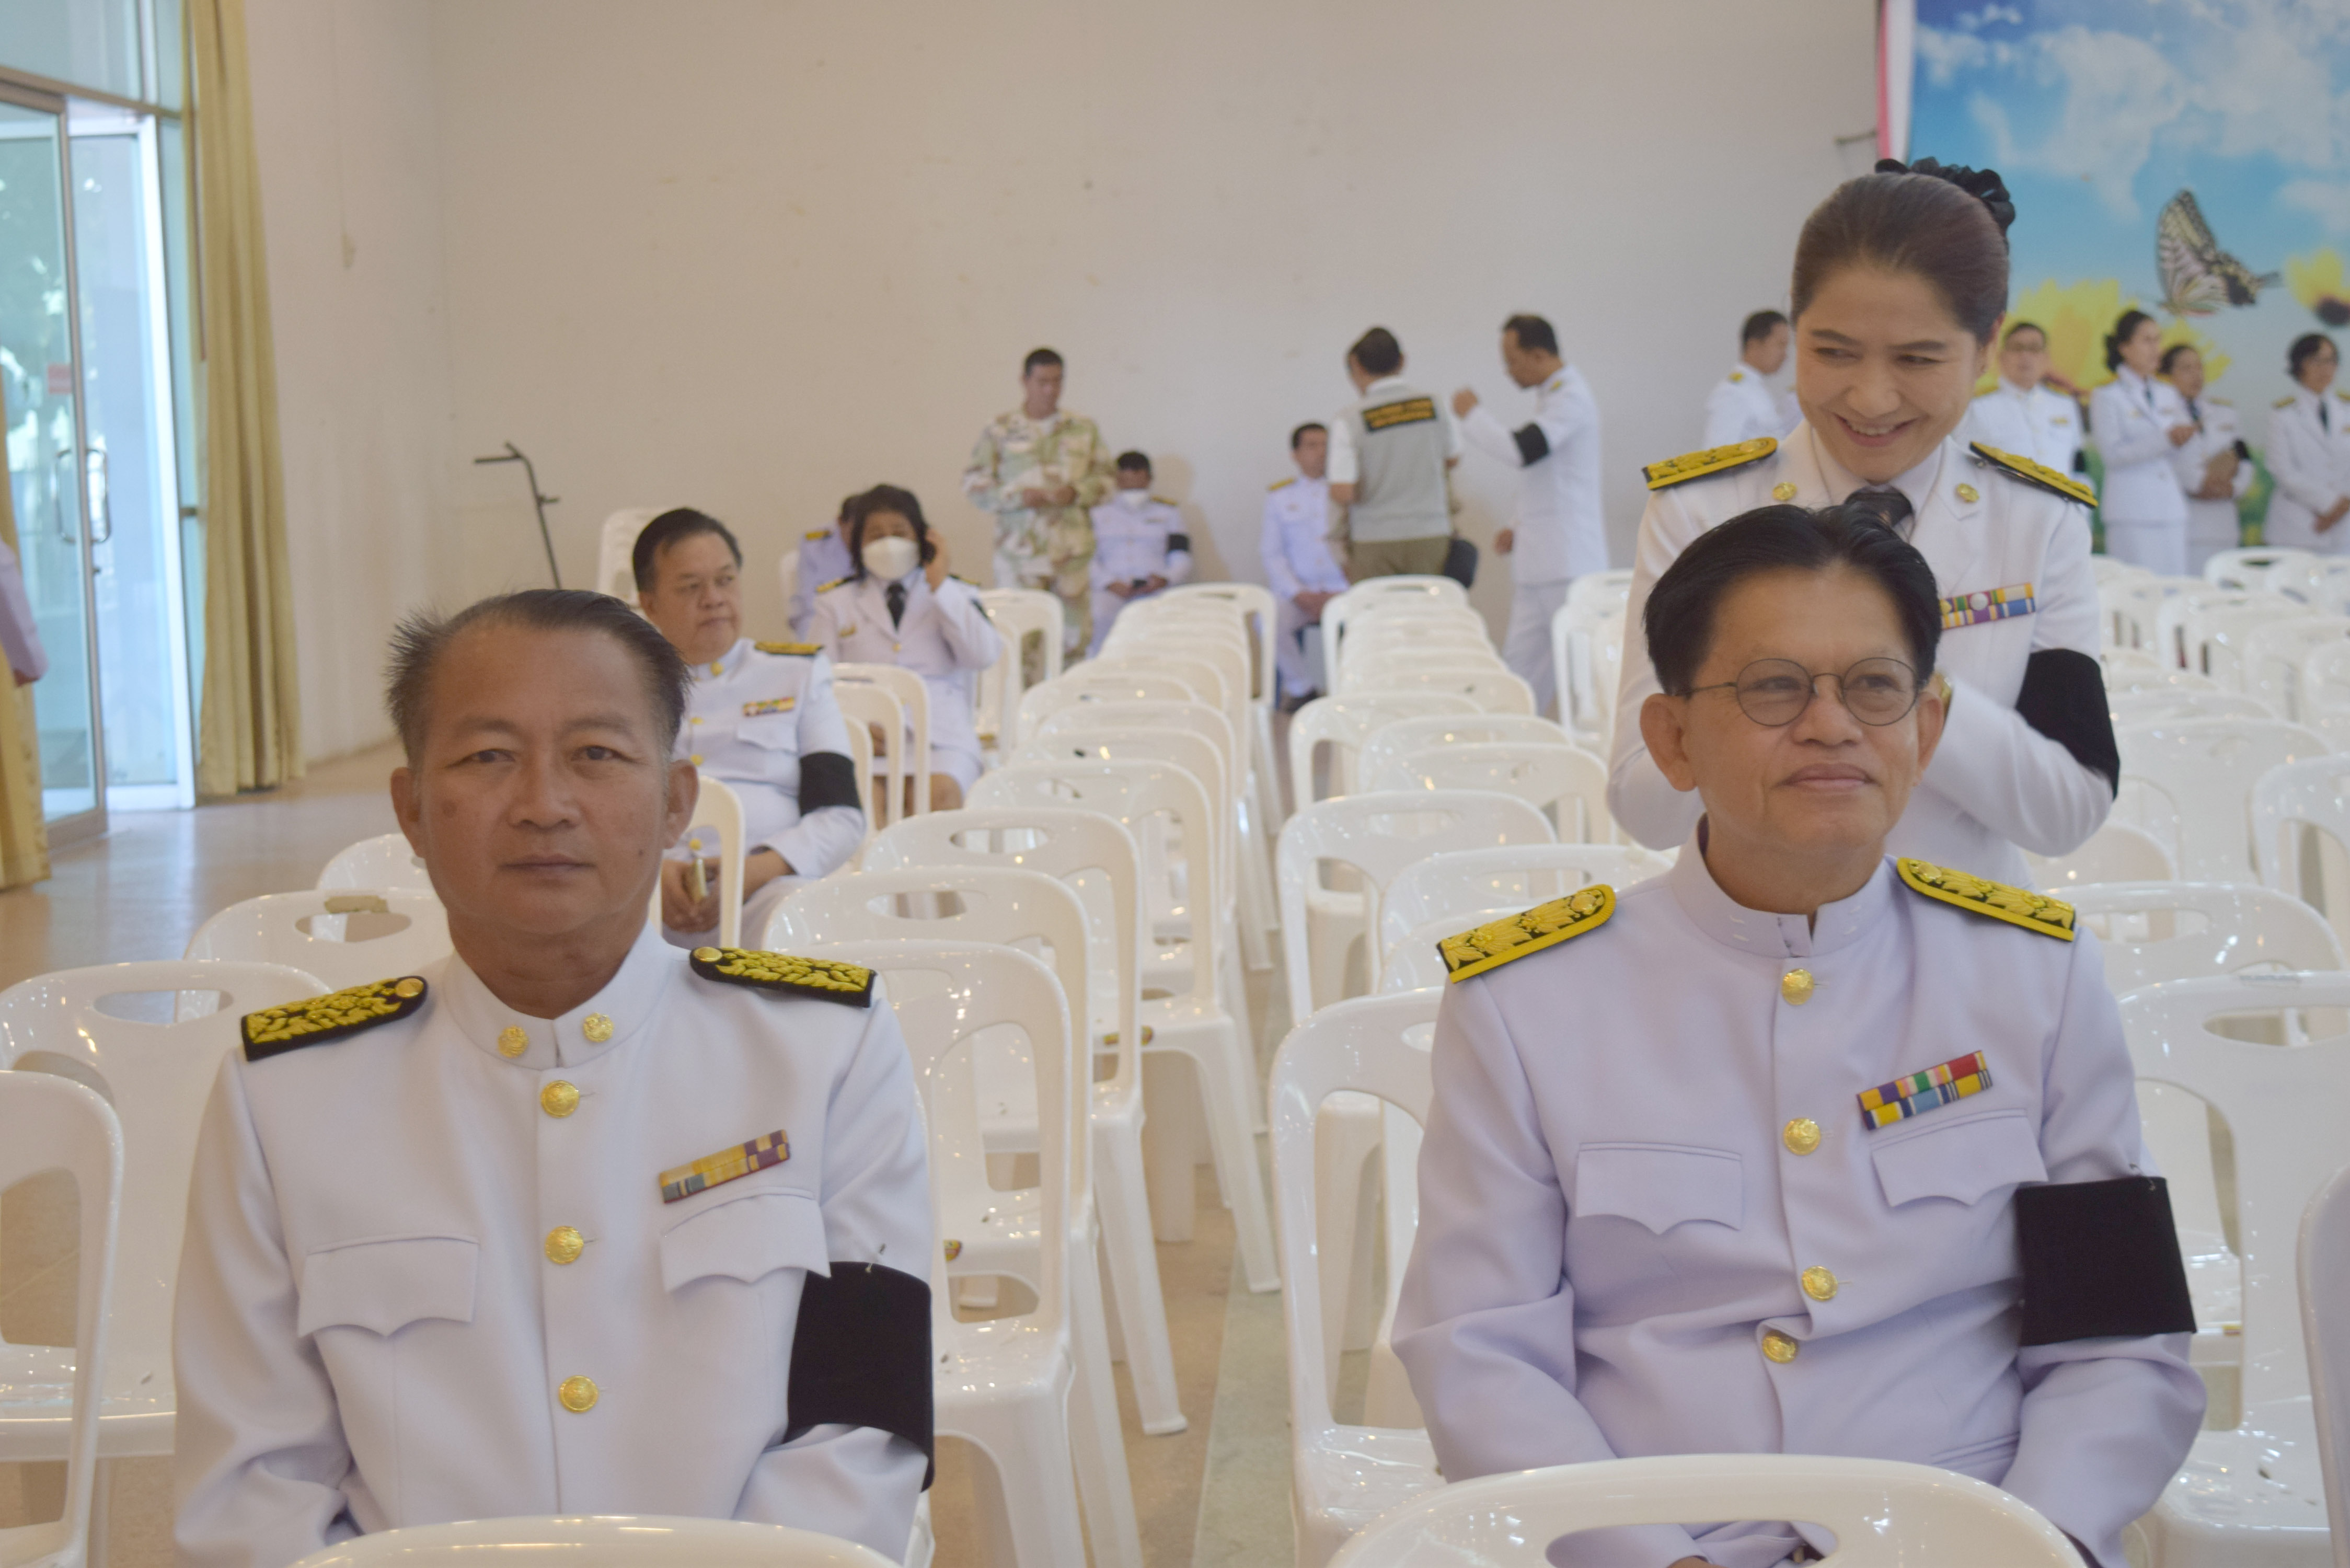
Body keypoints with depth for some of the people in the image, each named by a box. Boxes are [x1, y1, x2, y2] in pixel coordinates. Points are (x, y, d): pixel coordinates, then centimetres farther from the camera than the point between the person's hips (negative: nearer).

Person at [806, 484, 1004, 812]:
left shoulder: (958, 594, 21)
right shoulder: (835, 603, 21)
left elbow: (984, 656, 1)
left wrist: (940, 585, 0)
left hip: (940, 737, 0)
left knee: (940, 795, -33)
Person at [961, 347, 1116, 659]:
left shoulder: (1084, 429, 12)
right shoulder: (999, 431, 6)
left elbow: (1105, 478, 12)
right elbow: (975, 485, 2)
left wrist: (1076, 493, -9)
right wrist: (1018, 497, -13)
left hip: (1072, 550, 2)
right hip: (1020, 550, -2)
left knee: (1074, 637, 2)